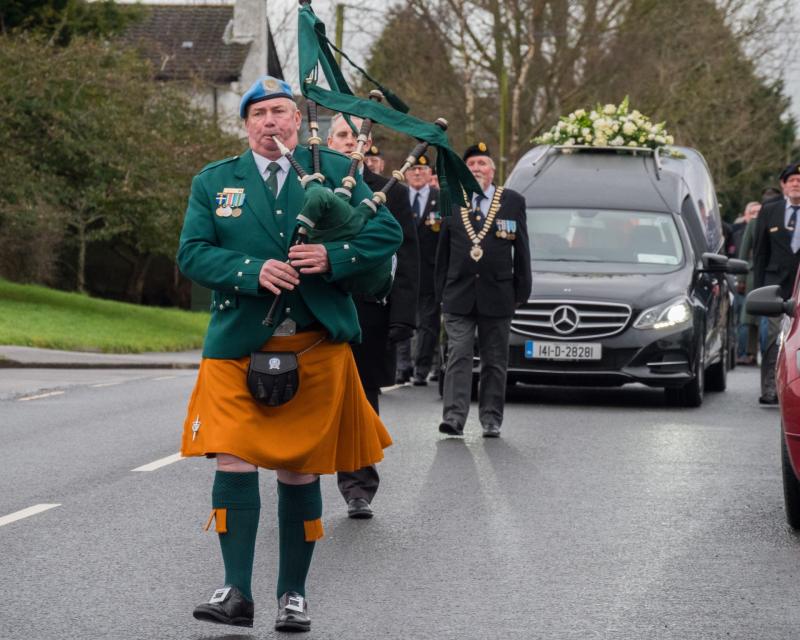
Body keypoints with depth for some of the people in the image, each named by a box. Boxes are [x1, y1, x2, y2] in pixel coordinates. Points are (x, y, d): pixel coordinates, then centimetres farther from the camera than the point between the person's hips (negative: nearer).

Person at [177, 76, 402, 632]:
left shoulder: (334, 171, 8)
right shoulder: (214, 182, 9)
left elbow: (387, 233, 3)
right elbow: (192, 252, 0)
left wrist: (332, 257, -14)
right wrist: (252, 272, -17)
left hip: (316, 349, 0)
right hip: (239, 347, 0)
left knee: (300, 473, 5)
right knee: (234, 465, -12)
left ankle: (293, 595, 15)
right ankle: (237, 592, -9)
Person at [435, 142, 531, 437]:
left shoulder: (513, 202, 5)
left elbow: (522, 251, 7)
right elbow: (443, 251, 10)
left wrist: (521, 292, 3)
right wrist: (442, 291, 5)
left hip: (496, 295, 0)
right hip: (459, 295, 0)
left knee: (495, 361, 6)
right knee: (459, 357, -8)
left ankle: (491, 419, 11)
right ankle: (454, 417, -14)